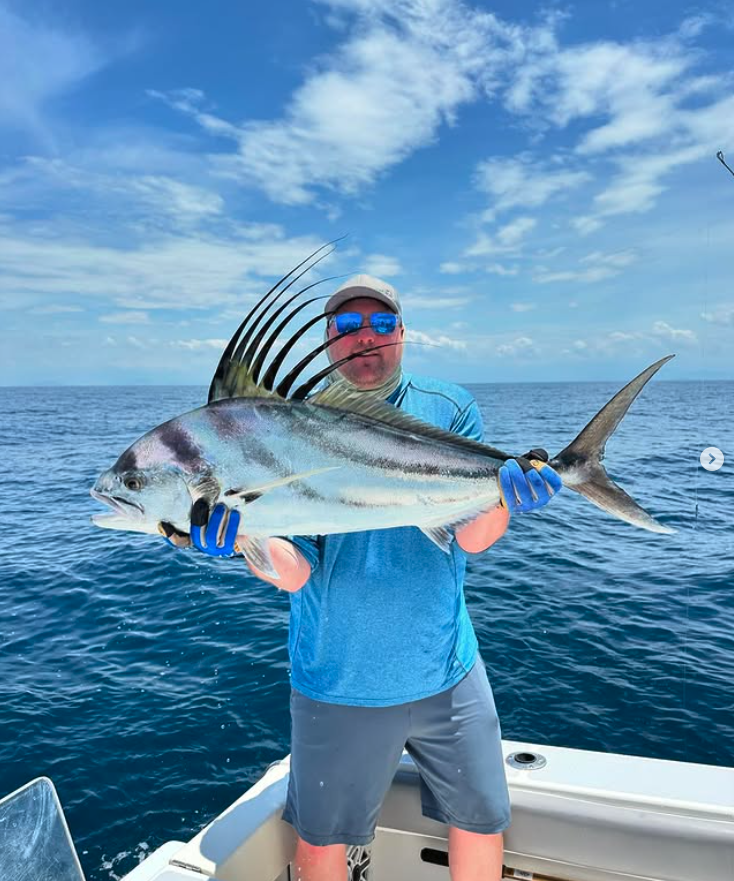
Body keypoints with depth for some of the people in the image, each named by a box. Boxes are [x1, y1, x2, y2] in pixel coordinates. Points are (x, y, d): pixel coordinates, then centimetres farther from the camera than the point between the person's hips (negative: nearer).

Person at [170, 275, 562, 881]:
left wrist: (503, 497, -33)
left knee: (482, 823, 18)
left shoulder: (450, 410, -3)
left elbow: (473, 538, -12)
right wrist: (245, 535, -33)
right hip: (338, 682, -1)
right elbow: (294, 571, -12)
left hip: (448, 671, 1)